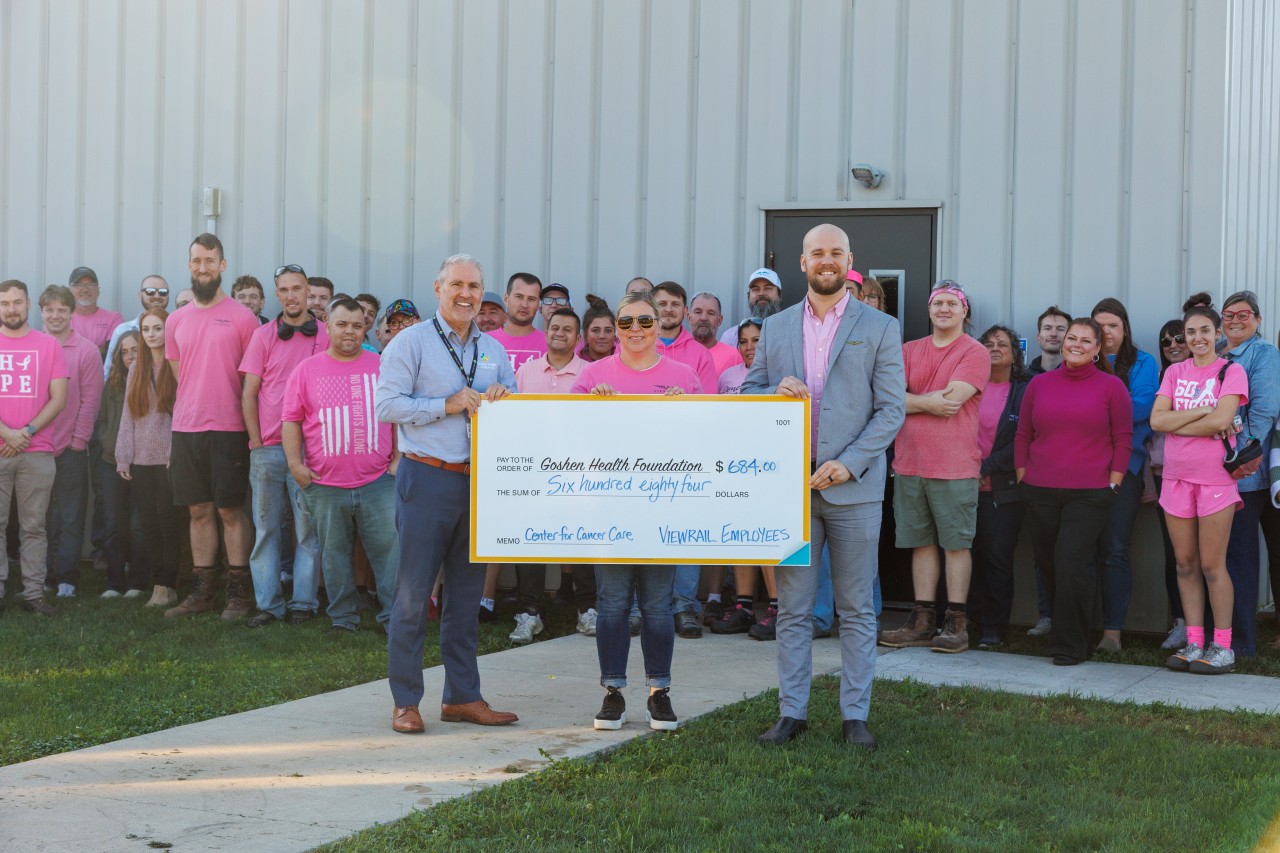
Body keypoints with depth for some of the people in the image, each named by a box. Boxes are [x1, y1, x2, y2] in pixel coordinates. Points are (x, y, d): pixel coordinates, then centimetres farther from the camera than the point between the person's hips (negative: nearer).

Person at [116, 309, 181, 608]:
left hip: (170, 458, -5)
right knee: (147, 522, 5)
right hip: (141, 459, 5)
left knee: (168, 519, -3)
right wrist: (123, 456, 7)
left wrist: (178, 454, -14)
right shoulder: (136, 369, 13)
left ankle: (168, 584, 3)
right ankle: (157, 583, 11)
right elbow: (128, 415, 13)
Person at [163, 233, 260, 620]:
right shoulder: (176, 321, 11)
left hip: (228, 429, -4)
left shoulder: (242, 317, -3)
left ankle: (239, 592, 6)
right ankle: (203, 591, 17)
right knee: (198, 511, 10)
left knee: (231, 511, 0)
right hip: (185, 430, 5)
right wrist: (176, 429, 13)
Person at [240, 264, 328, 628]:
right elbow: (249, 393, 6)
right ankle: (268, 604, 9)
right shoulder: (263, 336, 6)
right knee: (266, 527, 4)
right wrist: (256, 439, -1)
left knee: (309, 529, 1)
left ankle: (304, 602, 8)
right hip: (267, 448, 1)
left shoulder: (325, 336, 3)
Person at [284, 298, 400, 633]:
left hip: (378, 481, 0)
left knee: (390, 547, -4)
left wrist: (398, 458, 4)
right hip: (325, 484, 0)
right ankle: (343, 616, 18)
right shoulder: (307, 369, 6)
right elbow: (291, 420, 7)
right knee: (335, 553, 7)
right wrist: (295, 463, -2)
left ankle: (394, 615, 3)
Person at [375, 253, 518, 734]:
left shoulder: (494, 351, 15)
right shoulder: (411, 343, -2)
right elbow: (386, 405, -10)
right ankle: (405, 701, 5)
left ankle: (462, 697, 18)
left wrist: (501, 400, -4)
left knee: (467, 593, 10)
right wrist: (447, 405, -14)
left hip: (479, 480, 6)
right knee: (413, 591, -3)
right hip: (426, 479, -5)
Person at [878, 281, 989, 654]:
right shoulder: (909, 351, 13)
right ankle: (923, 622, 15)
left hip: (955, 467, -5)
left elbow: (952, 402, -14)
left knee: (956, 544, 0)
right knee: (921, 543, 9)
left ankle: (956, 623, 5)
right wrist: (929, 402, -11)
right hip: (908, 465, 5)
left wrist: (910, 400, -3)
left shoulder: (975, 353, -2)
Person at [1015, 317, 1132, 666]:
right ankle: (1059, 628, 25)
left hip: (1090, 493, -4)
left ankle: (1070, 645, -3)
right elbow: (1022, 437, 14)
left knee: (1072, 562, -12)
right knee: (1047, 562, 7)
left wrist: (1113, 485, -3)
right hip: (1040, 493, 4)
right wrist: (1022, 479, 8)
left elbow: (1123, 440, 3)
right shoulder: (1039, 384, 11)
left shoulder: (1111, 387, 3)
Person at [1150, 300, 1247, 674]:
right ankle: (1194, 643, 13)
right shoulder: (1175, 372, 10)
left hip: (1215, 477, -4)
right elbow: (1157, 420, -2)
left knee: (1211, 566, -4)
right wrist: (1203, 412, -12)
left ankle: (1222, 647, 5)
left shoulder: (1231, 371, -2)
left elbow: (1221, 421, -16)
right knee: (1185, 564, 6)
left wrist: (1177, 424, -8)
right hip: (1177, 476, 4)